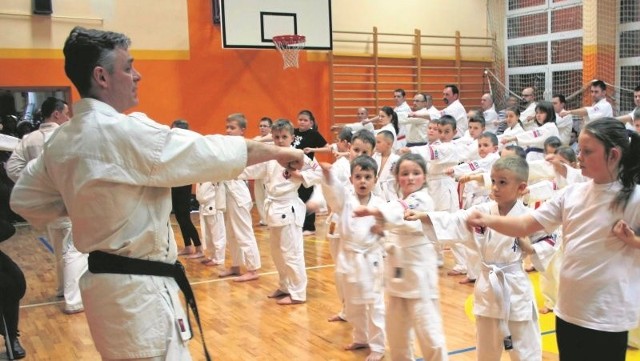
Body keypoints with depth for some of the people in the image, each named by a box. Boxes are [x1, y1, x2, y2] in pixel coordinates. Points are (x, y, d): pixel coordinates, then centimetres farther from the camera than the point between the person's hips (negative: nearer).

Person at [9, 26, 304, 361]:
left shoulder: (60, 142, 6)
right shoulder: (128, 132, -20)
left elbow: (25, 198, 18)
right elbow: (213, 152, -15)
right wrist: (278, 152, -2)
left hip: (107, 281, 9)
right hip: (137, 291, -9)